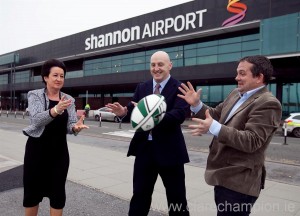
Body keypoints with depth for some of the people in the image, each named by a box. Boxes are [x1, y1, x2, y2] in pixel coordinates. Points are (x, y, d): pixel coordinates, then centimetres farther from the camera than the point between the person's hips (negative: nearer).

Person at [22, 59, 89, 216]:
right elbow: (36, 119, -21)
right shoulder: (35, 95, -4)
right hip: (37, 149, -2)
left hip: (59, 151, 2)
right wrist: (56, 110, -40)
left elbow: (70, 125, -3)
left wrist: (76, 127, -27)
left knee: (58, 192, 6)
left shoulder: (69, 100, 5)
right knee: (32, 190, 11)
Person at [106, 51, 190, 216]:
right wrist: (124, 111, -21)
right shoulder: (141, 88, 8)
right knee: (139, 195, 18)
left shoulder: (179, 88, -8)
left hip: (169, 150, -3)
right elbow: (133, 111, 1)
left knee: (177, 198, 14)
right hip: (144, 148, 4)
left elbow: (179, 115, -23)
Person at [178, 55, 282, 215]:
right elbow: (215, 115, 16)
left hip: (238, 181, -9)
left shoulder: (267, 104, -19)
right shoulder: (236, 94, 10)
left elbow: (251, 141, -27)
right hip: (224, 175, 9)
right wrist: (196, 104, -1)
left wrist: (214, 128, -34)